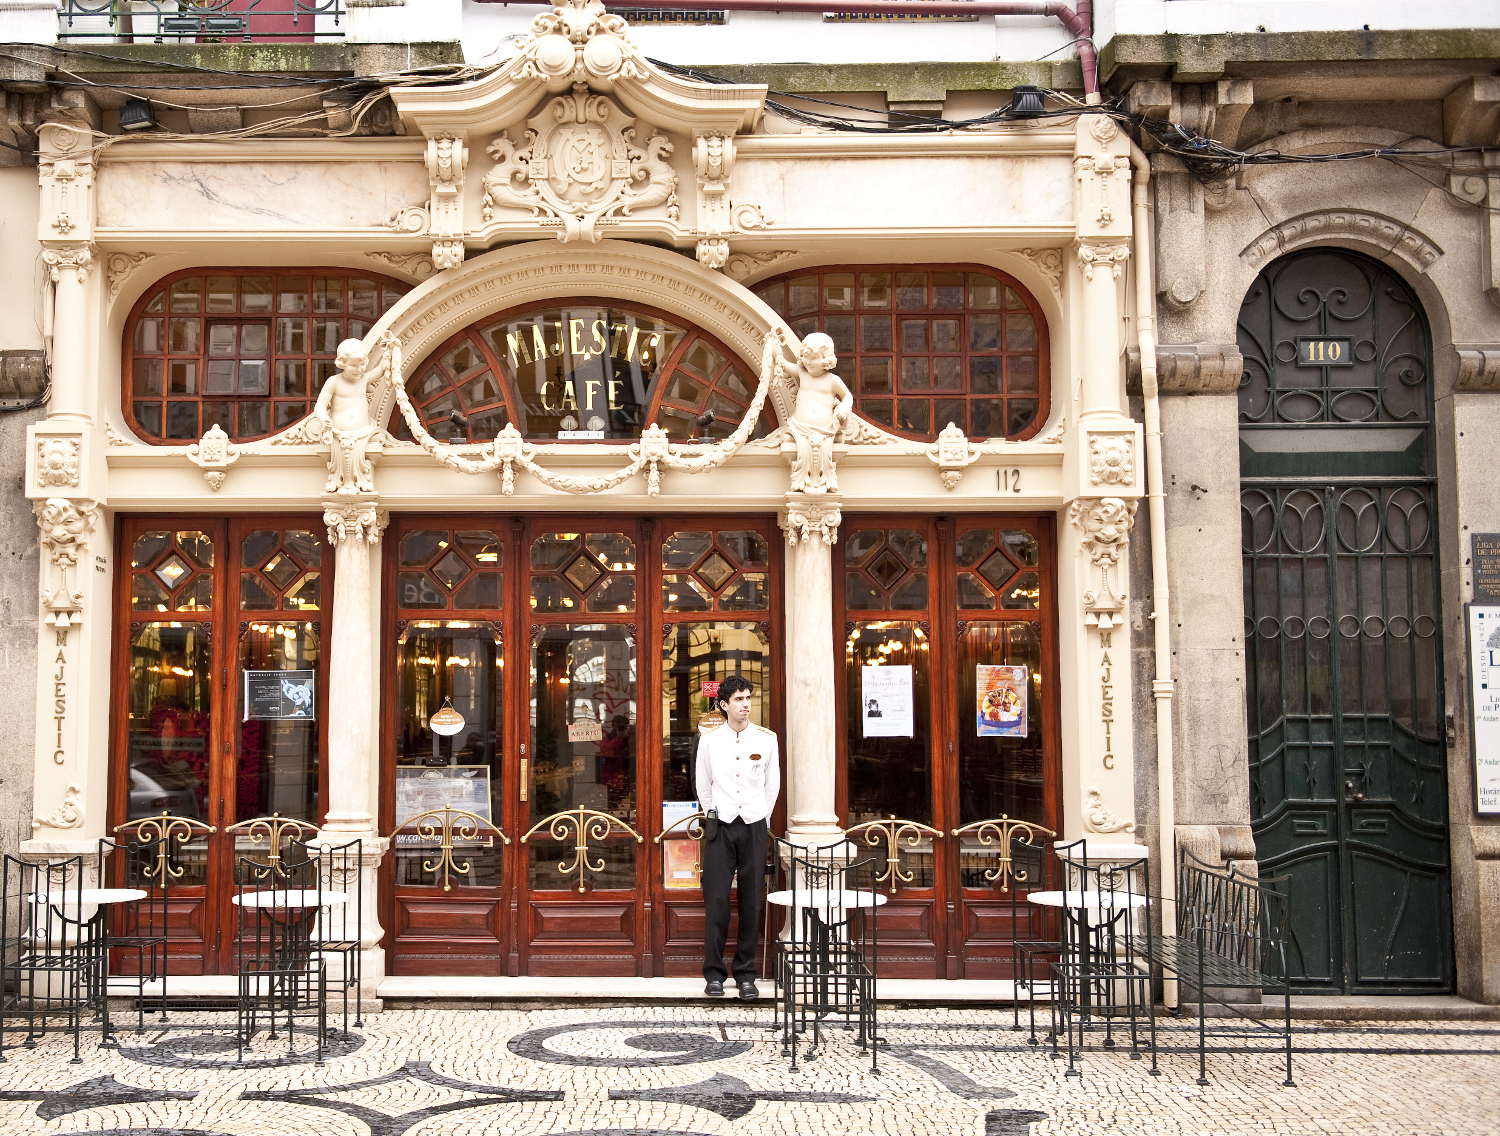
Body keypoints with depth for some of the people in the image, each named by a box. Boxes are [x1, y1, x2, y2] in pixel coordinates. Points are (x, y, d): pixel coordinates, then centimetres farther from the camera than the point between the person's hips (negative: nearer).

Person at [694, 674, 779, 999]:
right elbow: (703, 786, 12)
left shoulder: (766, 739, 3)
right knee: (716, 900, -3)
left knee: (751, 902, 2)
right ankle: (714, 973, 7)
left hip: (754, 826, 1)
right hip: (721, 826, -1)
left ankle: (746, 974, 10)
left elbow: (772, 785, 12)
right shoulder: (709, 740, 2)